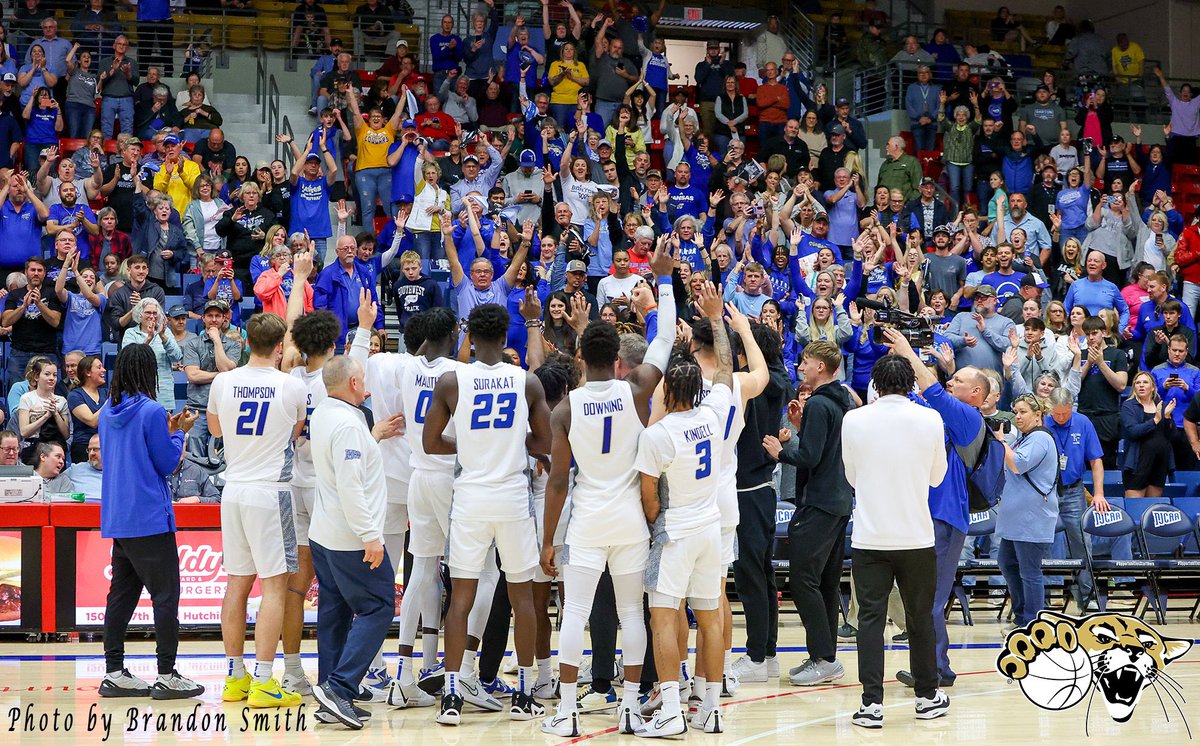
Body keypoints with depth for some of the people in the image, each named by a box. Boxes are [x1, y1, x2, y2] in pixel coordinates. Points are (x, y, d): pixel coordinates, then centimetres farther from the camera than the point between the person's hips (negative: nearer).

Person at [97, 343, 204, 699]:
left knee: (122, 593, 11)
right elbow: (167, 464, -10)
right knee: (165, 595, -2)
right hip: (149, 517, -8)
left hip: (116, 519, 8)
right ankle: (167, 676, -1)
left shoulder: (107, 412, 9)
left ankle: (113, 672, 13)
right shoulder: (152, 411, -13)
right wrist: (179, 432, 6)